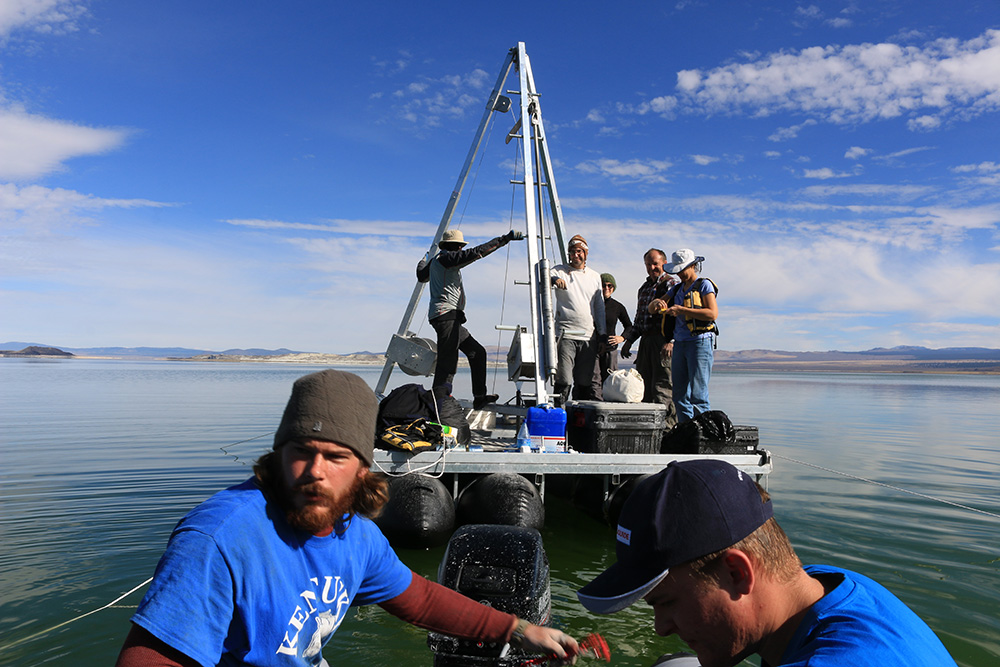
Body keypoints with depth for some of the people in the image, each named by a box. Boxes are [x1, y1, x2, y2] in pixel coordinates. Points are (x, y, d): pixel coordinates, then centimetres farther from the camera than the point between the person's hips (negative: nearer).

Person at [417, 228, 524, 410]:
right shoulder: (446, 257, -6)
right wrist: (505, 239, -15)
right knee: (447, 363, -16)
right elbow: (477, 252, -16)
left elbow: (421, 276, 40)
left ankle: (479, 398, 16)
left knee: (477, 352, 14)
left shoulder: (435, 260, 21)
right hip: (446, 314, -11)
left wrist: (423, 261, 60)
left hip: (452, 319, 11)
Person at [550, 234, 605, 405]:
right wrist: (553, 279, -33)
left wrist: (602, 333, 11)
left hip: (589, 337, 4)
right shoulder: (560, 271, 7)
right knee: (563, 381, -11)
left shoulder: (595, 277, 16)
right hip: (566, 334, -3)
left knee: (585, 382, 5)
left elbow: (600, 307, 18)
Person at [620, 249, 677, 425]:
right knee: (643, 383, 8)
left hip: (663, 340, -8)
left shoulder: (670, 284, -4)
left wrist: (670, 341, -24)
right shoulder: (644, 288, 21)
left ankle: (667, 424, -6)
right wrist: (628, 340, 21)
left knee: (662, 384, -9)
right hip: (646, 341, 8)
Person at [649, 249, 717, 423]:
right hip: (680, 344, 7)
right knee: (679, 395, 6)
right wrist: (657, 303, -6)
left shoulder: (704, 285, 0)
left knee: (697, 394, -12)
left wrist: (682, 310, -17)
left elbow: (713, 314, -13)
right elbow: (651, 309, 18)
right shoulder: (677, 289, 19)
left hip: (700, 342, -7)